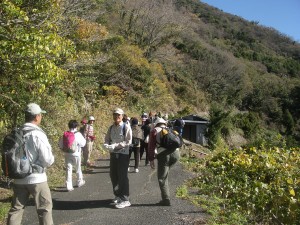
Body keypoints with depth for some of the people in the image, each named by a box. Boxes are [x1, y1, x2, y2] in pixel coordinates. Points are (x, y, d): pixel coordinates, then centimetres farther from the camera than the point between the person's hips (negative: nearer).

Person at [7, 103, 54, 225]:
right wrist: (51, 158, 4)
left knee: (16, 208, 15)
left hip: (19, 178, 6)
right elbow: (48, 160, -17)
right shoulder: (38, 134, -17)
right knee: (44, 208, 9)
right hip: (36, 178, -5)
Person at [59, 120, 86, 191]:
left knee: (68, 169, 5)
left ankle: (69, 186, 3)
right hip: (76, 154, -2)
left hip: (67, 154, 2)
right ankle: (80, 182, 34)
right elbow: (83, 143, -8)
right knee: (78, 169, 16)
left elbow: (61, 144, -2)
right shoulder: (78, 134, -13)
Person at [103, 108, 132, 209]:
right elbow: (107, 140, 10)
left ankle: (125, 199, 6)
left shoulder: (126, 127, -9)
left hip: (123, 154, -6)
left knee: (123, 177, -4)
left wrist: (115, 146, -22)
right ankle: (118, 195, 34)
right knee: (113, 175, 14)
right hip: (113, 154, 7)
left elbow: (128, 142, -16)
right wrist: (107, 145, -14)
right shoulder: (111, 128, 10)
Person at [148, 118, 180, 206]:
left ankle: (166, 200, 12)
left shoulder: (154, 131, 16)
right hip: (175, 153, 5)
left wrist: (151, 159, 8)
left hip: (163, 154, -4)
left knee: (162, 178, 9)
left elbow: (151, 146, 7)